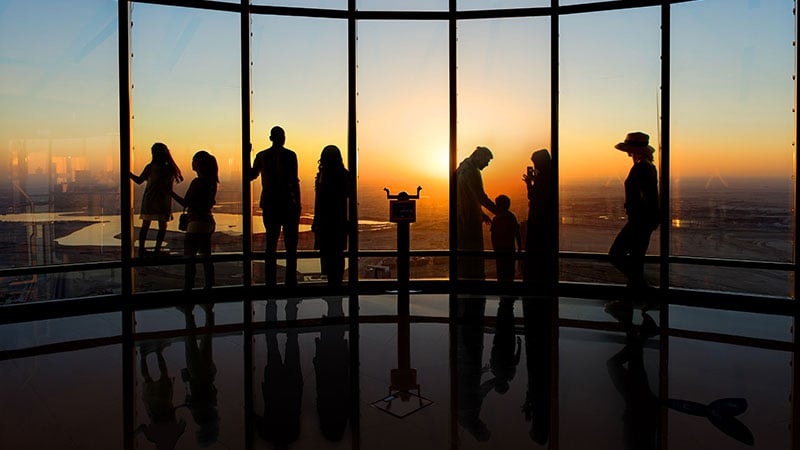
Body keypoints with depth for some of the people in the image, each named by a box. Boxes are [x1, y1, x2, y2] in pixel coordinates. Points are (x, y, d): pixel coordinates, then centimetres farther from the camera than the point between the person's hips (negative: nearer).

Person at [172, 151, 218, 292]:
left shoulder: (197, 182, -16)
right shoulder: (211, 182, 8)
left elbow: (186, 203, -13)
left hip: (197, 223, -8)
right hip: (208, 223, 8)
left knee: (189, 258, -1)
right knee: (206, 257, 13)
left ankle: (188, 288, 1)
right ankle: (209, 286, 17)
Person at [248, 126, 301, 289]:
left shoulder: (261, 156, 6)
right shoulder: (289, 155, -7)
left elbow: (251, 175, 18)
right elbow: (294, 181, -11)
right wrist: (298, 204, -6)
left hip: (269, 205, 4)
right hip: (288, 204, -4)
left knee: (271, 245, 10)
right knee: (290, 246, 3)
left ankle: (270, 283, 10)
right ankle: (291, 283, 3)